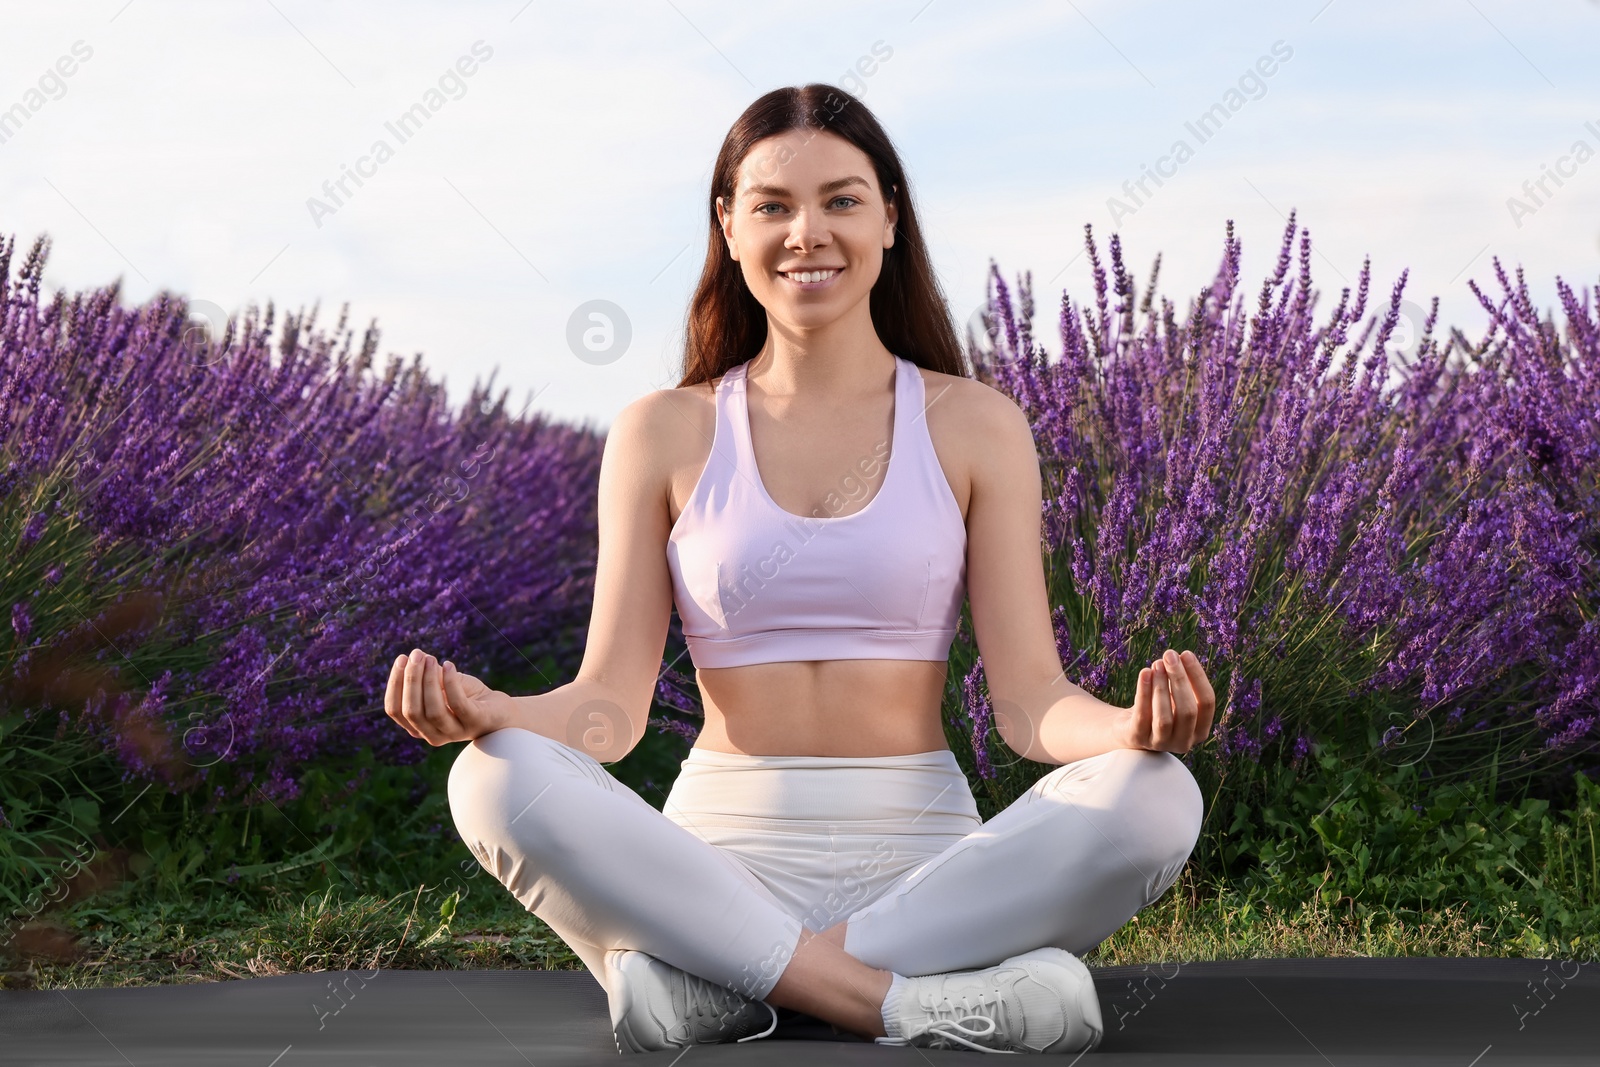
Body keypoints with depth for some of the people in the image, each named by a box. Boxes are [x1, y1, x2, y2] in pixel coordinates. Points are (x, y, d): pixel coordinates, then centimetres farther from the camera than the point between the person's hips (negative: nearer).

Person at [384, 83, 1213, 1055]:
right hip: (723, 850, 0)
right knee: (494, 781, -29)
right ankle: (902, 998, -32)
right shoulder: (666, 434, 7)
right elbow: (611, 702, 1)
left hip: (925, 861, 1)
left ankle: (717, 980, -28)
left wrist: (1131, 727, -25)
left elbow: (1032, 701, -1)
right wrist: (485, 710, -22)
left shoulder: (975, 427, 6)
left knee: (1157, 797, -29)